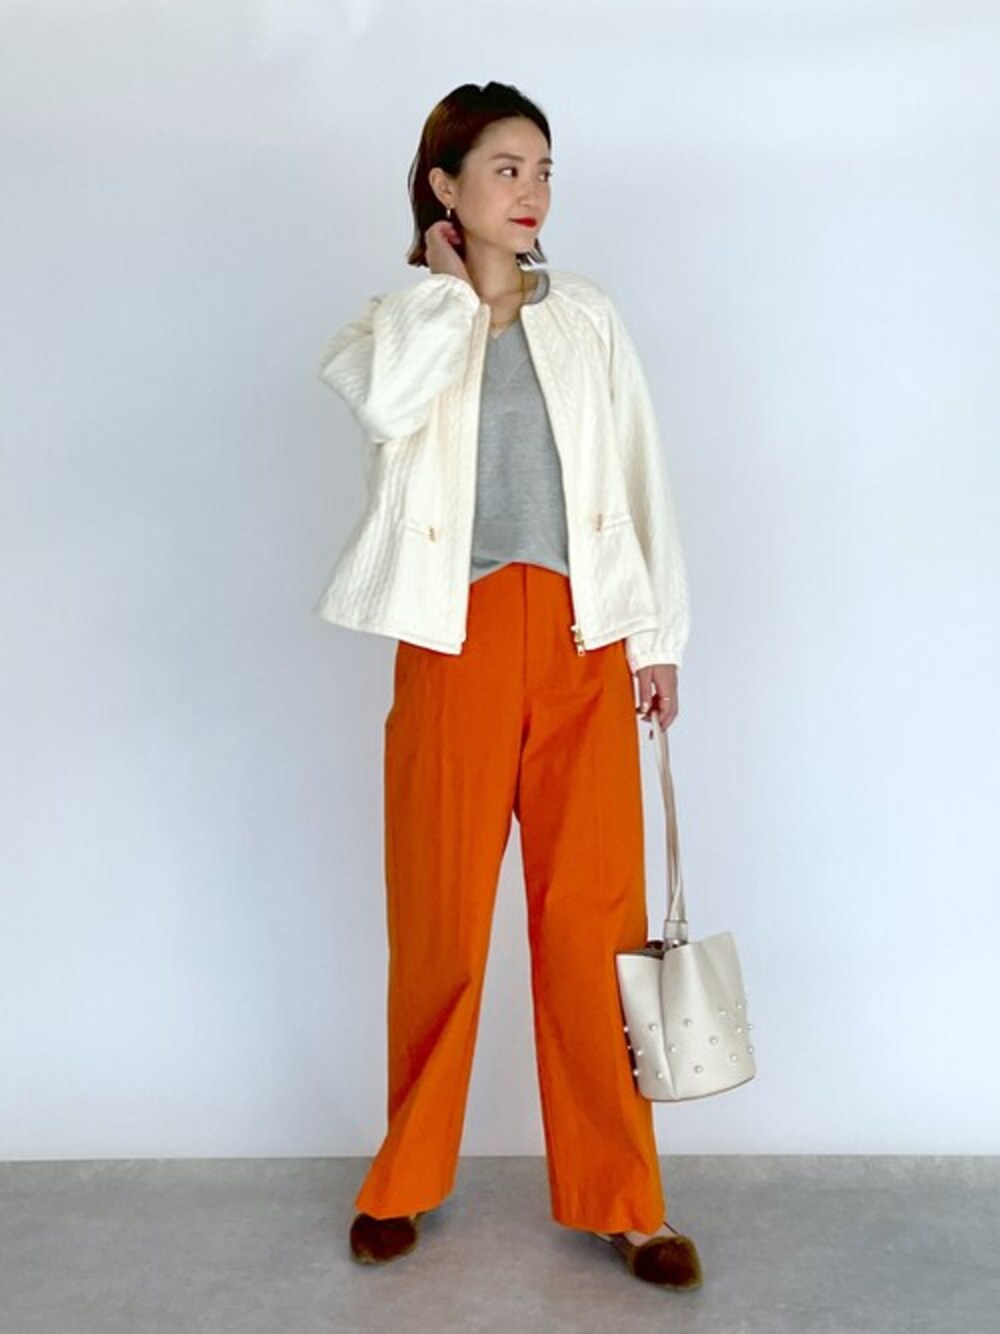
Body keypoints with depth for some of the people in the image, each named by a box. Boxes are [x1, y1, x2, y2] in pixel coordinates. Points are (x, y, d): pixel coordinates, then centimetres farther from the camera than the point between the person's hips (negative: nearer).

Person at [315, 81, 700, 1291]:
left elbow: (639, 474, 11)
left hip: (582, 642, 1)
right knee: (440, 919, 4)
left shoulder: (588, 315, 13)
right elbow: (386, 397, -17)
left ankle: (619, 1196, 15)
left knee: (592, 917, 2)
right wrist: (453, 284, -1)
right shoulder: (398, 319, 8)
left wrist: (659, 635, 7)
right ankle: (406, 1177, 25)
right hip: (457, 642, -1)